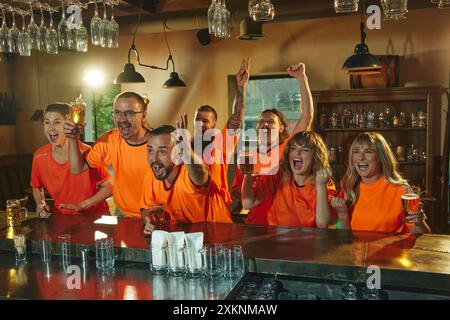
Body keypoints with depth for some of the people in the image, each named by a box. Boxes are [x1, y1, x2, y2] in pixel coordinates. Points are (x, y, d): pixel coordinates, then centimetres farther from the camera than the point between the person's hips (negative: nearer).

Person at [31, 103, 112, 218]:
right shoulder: (39, 156, -5)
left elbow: (109, 187, -10)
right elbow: (37, 187, 14)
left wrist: (81, 205, -16)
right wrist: (40, 204, -5)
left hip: (93, 216, -5)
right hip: (61, 217, 5)